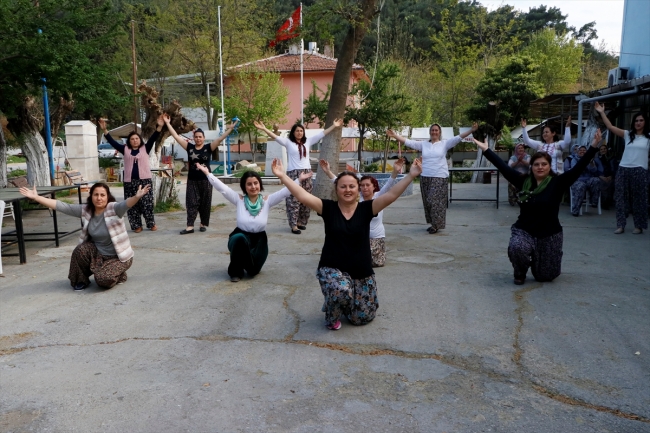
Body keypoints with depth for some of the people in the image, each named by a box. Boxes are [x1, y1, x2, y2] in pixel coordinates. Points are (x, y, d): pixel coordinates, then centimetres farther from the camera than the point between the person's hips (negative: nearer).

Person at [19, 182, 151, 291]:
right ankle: (81, 280, 2)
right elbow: (62, 206, -8)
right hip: (98, 253, 5)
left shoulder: (114, 209, -21)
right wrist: (36, 197, -14)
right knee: (80, 249, -23)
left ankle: (118, 274, 9)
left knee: (103, 279, -27)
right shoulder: (85, 210, -7)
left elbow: (126, 204, -43)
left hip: (119, 256, -5)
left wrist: (137, 197, -65)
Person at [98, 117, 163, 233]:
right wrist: (104, 130, -3)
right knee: (132, 204, 4)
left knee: (147, 203, -1)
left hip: (144, 180, -2)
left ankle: (151, 224, 11)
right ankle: (137, 225, 13)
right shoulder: (125, 150, 10)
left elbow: (153, 139, -6)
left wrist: (159, 127, -19)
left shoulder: (145, 149, 6)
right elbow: (113, 142, 7)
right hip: (130, 181, 2)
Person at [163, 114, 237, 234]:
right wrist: (167, 123, 2)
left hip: (205, 180, -2)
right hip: (192, 180, 2)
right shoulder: (189, 147, 3)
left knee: (205, 203, 6)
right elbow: (176, 136, 4)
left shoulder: (208, 148, -2)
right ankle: (190, 226, -1)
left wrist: (230, 128, -18)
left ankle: (204, 224, 19)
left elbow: (220, 139, -10)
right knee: (191, 203, -1)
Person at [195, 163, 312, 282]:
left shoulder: (266, 201, -7)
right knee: (239, 238, -37)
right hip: (240, 239, -1)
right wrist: (207, 173, -27)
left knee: (253, 270, -12)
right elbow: (222, 188, -17)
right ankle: (236, 271, -12)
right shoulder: (239, 199, -8)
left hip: (258, 240, 1)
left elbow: (285, 192, -16)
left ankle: (246, 262, 30)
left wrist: (299, 179, -26)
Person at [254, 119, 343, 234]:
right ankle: (294, 225, -4)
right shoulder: (288, 142, 0)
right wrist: (264, 129, -23)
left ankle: (300, 222, 22)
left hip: (306, 173, 5)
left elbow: (322, 134, 13)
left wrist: (334, 126, 11)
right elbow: (275, 137, -11)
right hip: (293, 174, -5)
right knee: (294, 200, -5)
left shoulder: (308, 142, 10)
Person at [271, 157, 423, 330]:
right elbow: (303, 196, -19)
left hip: (362, 272, 2)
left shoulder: (366, 209, -6)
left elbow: (391, 195, -18)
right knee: (341, 290, -36)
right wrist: (282, 176, -28)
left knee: (362, 317, 6)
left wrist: (411, 175, -28)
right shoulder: (328, 208, -8)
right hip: (332, 268, -2)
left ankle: (340, 303, 41)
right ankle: (332, 315, 2)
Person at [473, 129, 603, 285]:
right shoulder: (523, 181, -2)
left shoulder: (557, 183, -7)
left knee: (545, 276, 7)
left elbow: (578, 168, -16)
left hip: (549, 234, 0)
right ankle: (520, 272, 2)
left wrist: (593, 146, -26)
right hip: (524, 230, 0)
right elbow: (503, 167, -1)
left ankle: (535, 260, 45)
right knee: (516, 248, -34)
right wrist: (486, 150, -1)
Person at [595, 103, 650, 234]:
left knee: (639, 199, 6)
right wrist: (602, 113, -4)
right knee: (621, 197, 3)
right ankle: (620, 224, 8)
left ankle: (639, 225, 14)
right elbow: (610, 127, 2)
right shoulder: (627, 134, 7)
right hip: (623, 169, 2)